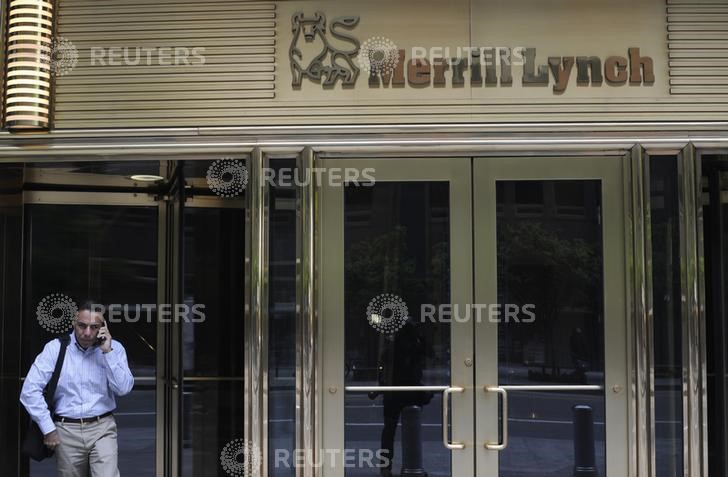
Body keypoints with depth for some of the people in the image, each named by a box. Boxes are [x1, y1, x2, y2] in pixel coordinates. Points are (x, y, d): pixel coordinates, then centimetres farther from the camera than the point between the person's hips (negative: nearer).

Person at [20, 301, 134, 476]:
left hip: (102, 428, -1)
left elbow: (124, 389, -9)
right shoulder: (55, 348, -1)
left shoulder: (114, 349, 2)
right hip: (66, 430, 1)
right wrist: (48, 429, -9)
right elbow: (30, 390, -7)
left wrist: (108, 352, -14)